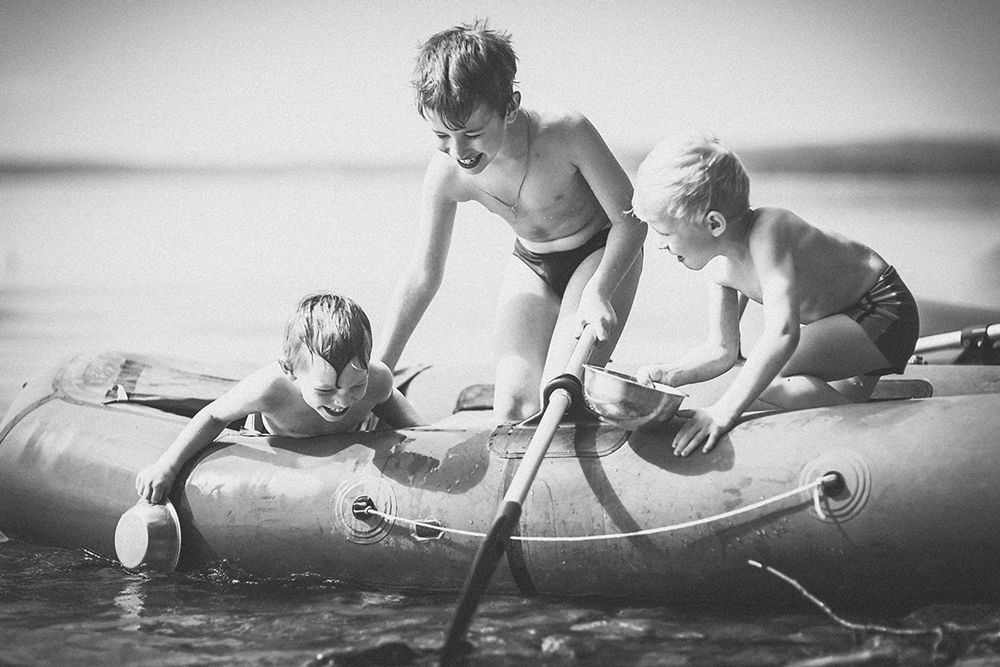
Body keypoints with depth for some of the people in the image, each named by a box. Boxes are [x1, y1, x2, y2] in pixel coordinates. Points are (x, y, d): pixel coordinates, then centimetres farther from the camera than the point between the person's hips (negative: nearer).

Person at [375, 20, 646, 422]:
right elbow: (424, 274, -10)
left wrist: (598, 291, -36)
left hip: (603, 253, -3)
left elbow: (629, 219, -21)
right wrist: (376, 371, -9)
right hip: (531, 265, 4)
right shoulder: (446, 175, -23)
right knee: (513, 408, -13)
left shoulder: (565, 133, -34)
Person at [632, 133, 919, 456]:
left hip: (885, 314, -9)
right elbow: (722, 349, 3)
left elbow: (782, 333, -45)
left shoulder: (766, 231, -33)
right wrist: (673, 374, -18)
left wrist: (724, 411, -51)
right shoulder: (721, 265, -6)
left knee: (765, 379, -26)